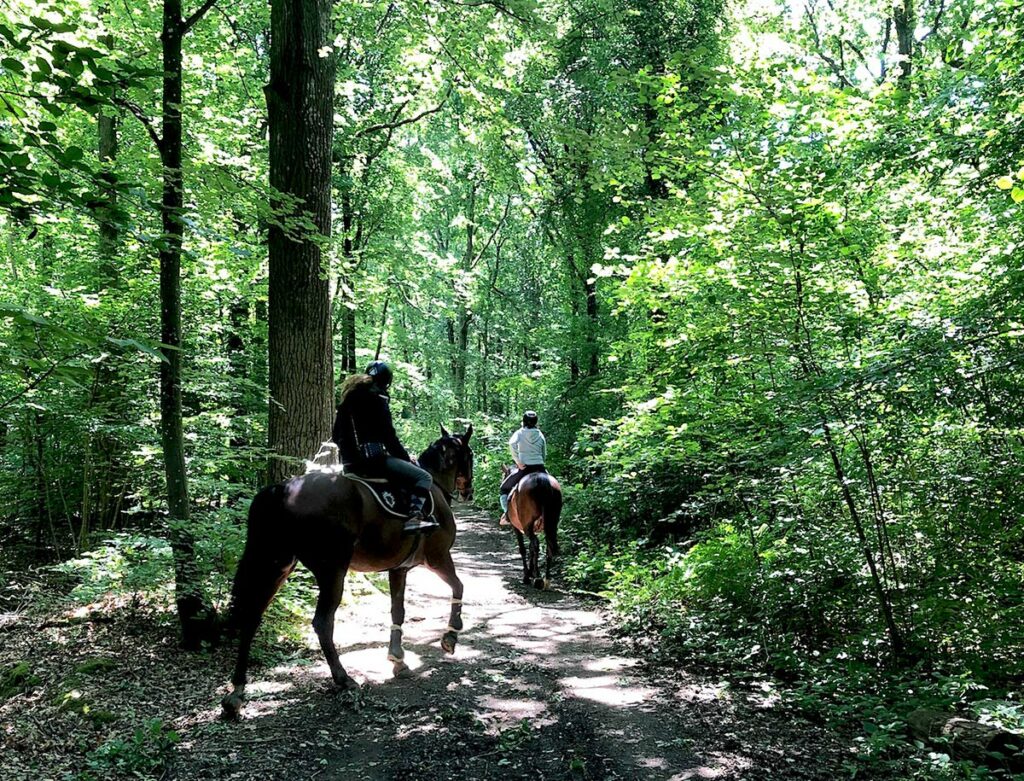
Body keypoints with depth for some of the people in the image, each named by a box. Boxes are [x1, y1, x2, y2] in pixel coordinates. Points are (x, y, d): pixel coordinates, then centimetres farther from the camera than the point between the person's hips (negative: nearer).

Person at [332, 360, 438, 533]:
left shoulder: (348, 399, 15)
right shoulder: (378, 399, -7)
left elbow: (335, 436, 20)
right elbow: (389, 437, -9)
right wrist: (406, 459, 2)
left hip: (349, 463, 9)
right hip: (373, 459, -9)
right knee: (424, 477, -9)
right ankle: (415, 515, -29)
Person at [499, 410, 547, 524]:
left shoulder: (520, 433, 0)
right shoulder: (541, 435, 8)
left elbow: (512, 444, -20)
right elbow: (544, 456, 10)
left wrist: (518, 461, -15)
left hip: (524, 468, -3)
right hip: (540, 468, 3)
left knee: (504, 489, 15)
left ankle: (507, 514, -2)